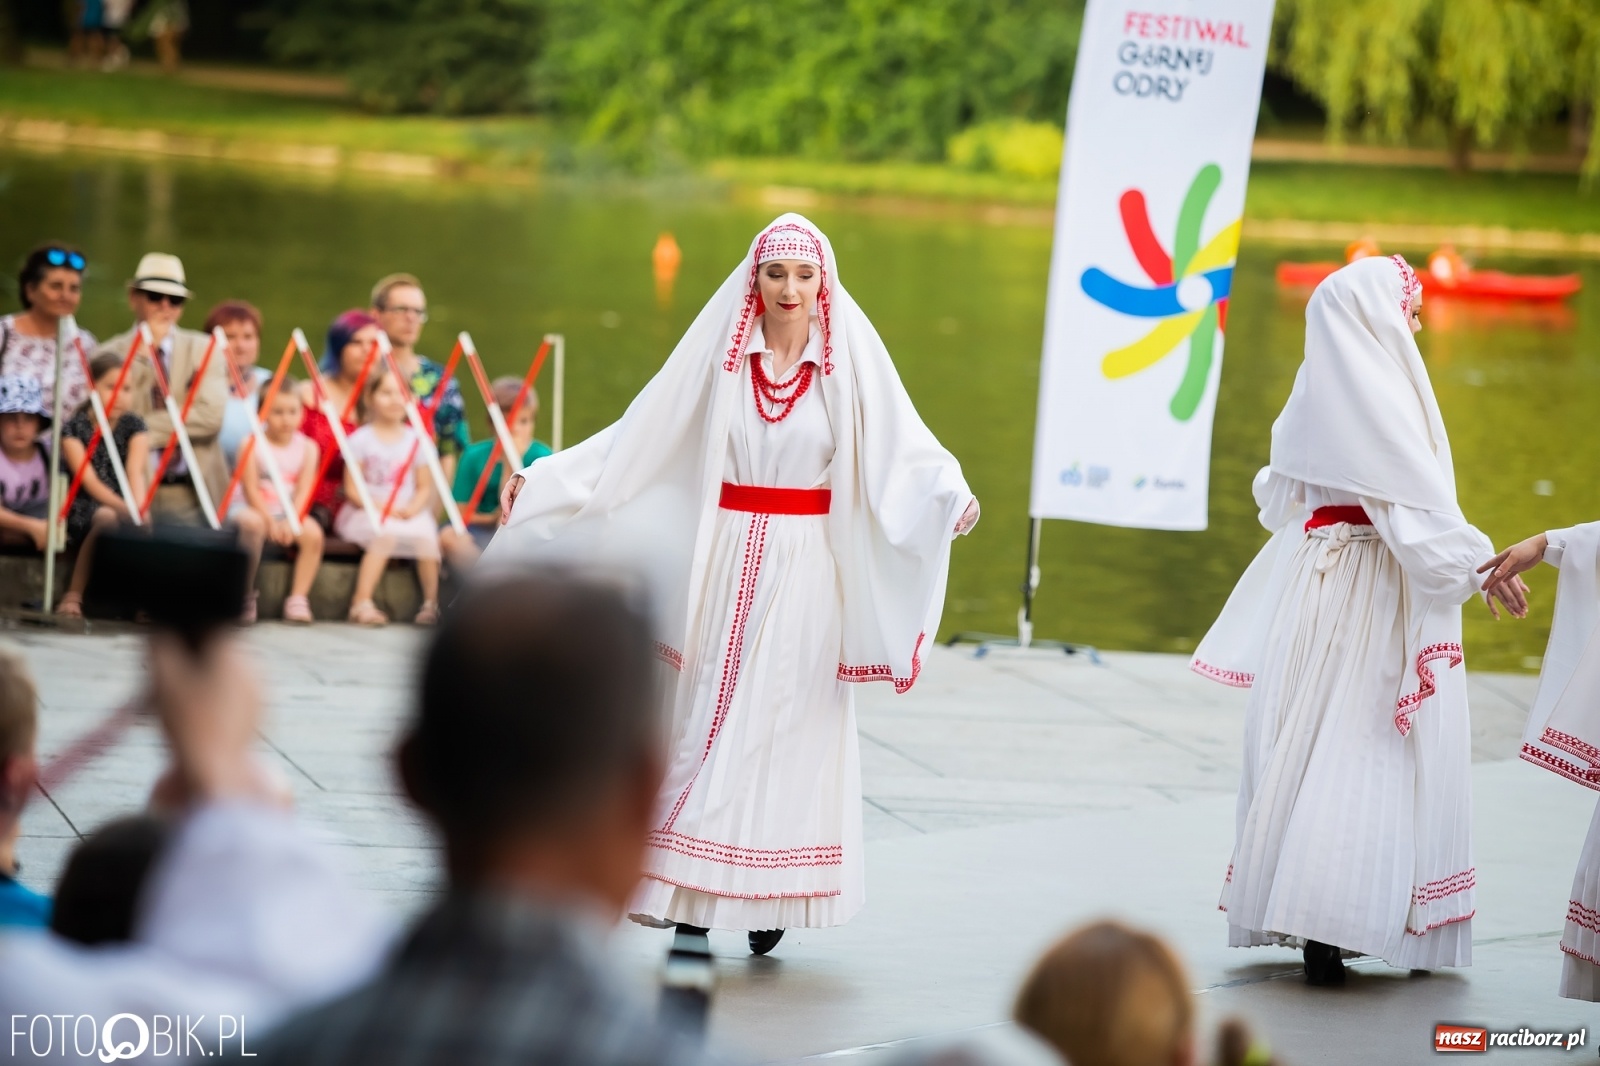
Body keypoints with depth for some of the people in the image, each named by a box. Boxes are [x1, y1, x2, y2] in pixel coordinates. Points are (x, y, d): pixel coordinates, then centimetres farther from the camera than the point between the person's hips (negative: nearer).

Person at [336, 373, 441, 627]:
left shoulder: (416, 439, 9)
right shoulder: (361, 440, -2)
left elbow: (424, 487, 8)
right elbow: (352, 491, -4)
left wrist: (413, 508, -12)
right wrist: (383, 507, -16)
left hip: (408, 513, 3)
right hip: (366, 511, -3)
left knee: (426, 535, -28)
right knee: (386, 533, -35)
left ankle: (432, 603, -14)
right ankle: (362, 603, -32)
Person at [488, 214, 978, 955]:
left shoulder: (850, 359, -1)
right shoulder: (720, 352, 2)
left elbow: (904, 450, -8)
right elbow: (637, 435, 3)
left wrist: (951, 494, -29)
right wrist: (543, 478, -3)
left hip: (807, 569, -1)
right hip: (726, 564, 1)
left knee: (788, 726, 2)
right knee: (709, 718, 2)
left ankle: (770, 897, 9)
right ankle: (695, 893, 5)